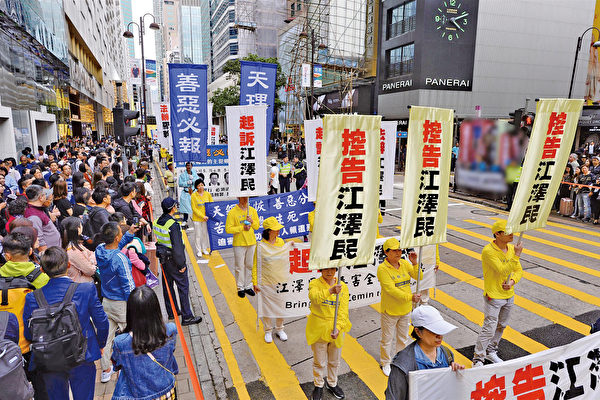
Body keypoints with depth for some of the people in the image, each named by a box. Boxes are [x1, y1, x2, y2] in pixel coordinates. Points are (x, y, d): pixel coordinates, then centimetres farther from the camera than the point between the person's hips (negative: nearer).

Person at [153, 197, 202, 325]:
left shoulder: (157, 222, 2)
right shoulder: (173, 224, -24)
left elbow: (158, 240, 11)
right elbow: (177, 246, -24)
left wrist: (162, 256, 19)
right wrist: (182, 264, -17)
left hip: (163, 259, 9)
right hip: (173, 260, -9)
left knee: (167, 285, 18)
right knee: (183, 287, 1)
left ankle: (172, 312, 33)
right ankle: (187, 317, 6)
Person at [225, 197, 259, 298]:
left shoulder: (252, 210, 7)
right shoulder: (232, 212, -7)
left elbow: (257, 226, 12)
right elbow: (228, 229, -10)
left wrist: (252, 222, -9)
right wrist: (242, 227, -17)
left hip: (251, 242, 4)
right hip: (239, 244, -4)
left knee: (250, 266, 10)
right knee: (240, 267, 3)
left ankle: (248, 286, 23)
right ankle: (240, 288, 16)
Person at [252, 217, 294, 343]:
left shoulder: (281, 241, 0)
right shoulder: (261, 246, -14)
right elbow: (256, 266, -9)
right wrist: (255, 283, -10)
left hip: (281, 282, 4)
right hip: (266, 283, -4)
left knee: (281, 306, 14)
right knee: (267, 307, 9)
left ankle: (279, 329, 34)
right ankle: (268, 331, 30)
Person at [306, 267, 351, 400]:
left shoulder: (343, 286, -4)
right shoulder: (315, 283, -12)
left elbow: (343, 310, -10)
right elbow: (314, 296, -36)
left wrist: (338, 327, -24)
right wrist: (330, 291, -53)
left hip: (336, 330, 2)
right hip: (319, 330, -2)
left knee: (334, 361, 21)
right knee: (319, 362, 14)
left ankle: (332, 383, 47)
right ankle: (318, 386, 40)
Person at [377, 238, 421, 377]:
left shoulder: (404, 263, -2)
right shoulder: (382, 268, -20)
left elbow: (418, 277, -4)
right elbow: (391, 289, -27)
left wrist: (414, 263, -18)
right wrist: (409, 297, -33)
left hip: (405, 309, 5)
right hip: (390, 311, -5)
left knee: (403, 338, 22)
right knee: (387, 339, 11)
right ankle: (386, 363, 32)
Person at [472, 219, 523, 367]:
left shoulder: (511, 248, 1)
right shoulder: (488, 251, -22)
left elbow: (519, 270, 8)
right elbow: (503, 270, -28)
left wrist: (512, 281, -11)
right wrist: (516, 255, -28)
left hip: (509, 295, 7)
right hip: (493, 297, -7)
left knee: (501, 326, 19)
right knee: (489, 329, -5)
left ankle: (491, 351, 38)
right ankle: (478, 359, 8)